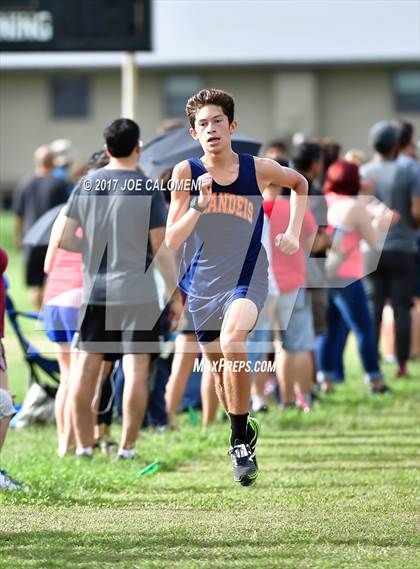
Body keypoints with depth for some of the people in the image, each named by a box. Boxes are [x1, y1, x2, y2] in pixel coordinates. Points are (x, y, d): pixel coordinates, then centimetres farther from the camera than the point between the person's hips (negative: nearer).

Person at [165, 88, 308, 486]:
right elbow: (172, 240, -14)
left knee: (232, 341, -30)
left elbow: (299, 184, 14)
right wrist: (199, 203, -28)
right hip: (202, 285, 2)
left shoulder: (258, 169, -8)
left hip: (246, 281, -2)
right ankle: (244, 431, 41)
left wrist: (293, 234, 4)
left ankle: (241, 442, -19)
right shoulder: (186, 172, -10)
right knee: (220, 371, 13)